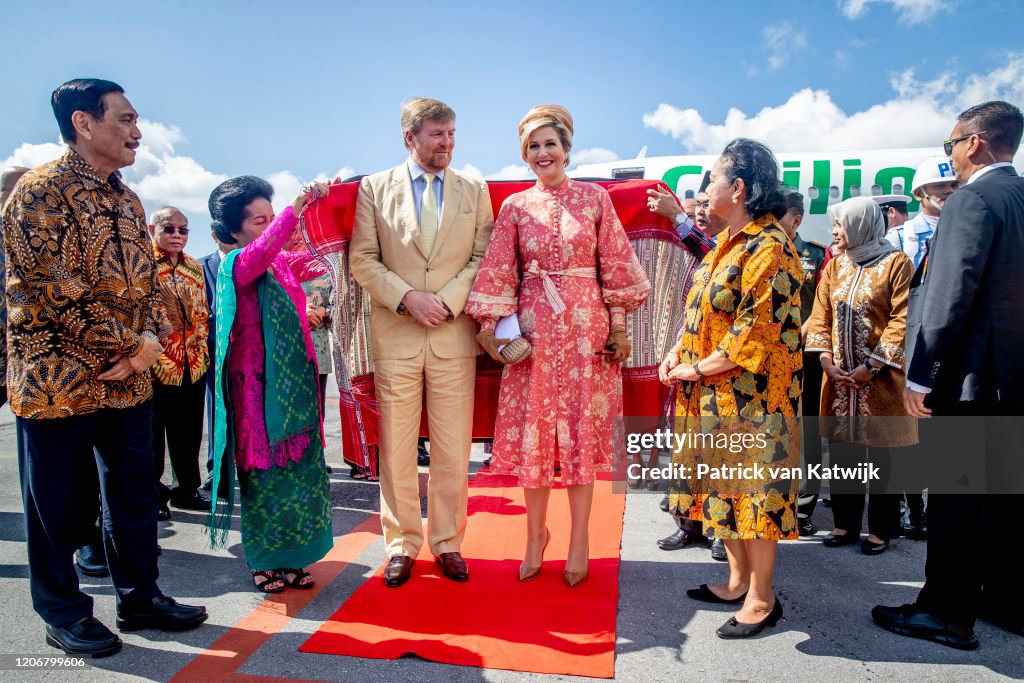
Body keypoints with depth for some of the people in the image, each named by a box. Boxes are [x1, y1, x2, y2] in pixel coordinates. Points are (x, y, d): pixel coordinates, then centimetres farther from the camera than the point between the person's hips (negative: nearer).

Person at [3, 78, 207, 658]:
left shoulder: (128, 201, 12)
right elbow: (51, 288, -18)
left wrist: (150, 339, -5)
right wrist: (123, 345, -14)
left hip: (129, 378, 7)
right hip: (57, 379, -7)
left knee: (135, 493, 14)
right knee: (58, 502, 8)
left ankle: (140, 597, 29)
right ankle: (64, 614, 26)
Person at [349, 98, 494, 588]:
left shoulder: (474, 191, 11)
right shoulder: (375, 188, 8)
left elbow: (483, 258, 6)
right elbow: (362, 259, 2)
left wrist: (447, 300, -9)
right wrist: (407, 298, -11)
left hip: (455, 336, 1)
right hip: (395, 336, 0)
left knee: (453, 451, 4)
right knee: (396, 450, 5)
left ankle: (446, 543, 20)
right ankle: (402, 545, 20)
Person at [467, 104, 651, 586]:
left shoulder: (595, 198, 4)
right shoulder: (515, 207, 8)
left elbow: (614, 264, 2)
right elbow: (499, 273, 5)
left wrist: (619, 324, -2)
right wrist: (490, 325, -3)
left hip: (585, 327, -1)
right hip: (533, 326, 1)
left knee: (582, 429, 4)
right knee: (532, 429, 6)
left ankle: (579, 539, 18)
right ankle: (536, 533, 24)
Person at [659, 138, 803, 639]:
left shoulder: (769, 249, -17)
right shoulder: (729, 243, 13)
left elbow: (753, 332, -21)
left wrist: (697, 370, -15)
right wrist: (676, 352, 2)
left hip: (750, 394, -9)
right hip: (712, 395, 9)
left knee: (753, 488, 2)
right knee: (725, 485, 16)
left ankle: (761, 598, 17)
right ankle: (738, 580, 31)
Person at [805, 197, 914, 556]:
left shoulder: (895, 262, -4)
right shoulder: (834, 266, 11)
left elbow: (901, 319, -11)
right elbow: (821, 315, 8)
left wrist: (872, 366, -16)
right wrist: (826, 360, -5)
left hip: (880, 378, -5)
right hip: (839, 377, 5)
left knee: (881, 455, 4)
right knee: (842, 451, 10)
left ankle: (881, 529, 17)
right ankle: (846, 523, 23)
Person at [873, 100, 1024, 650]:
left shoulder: (973, 198, -13)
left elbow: (950, 295, -20)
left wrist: (921, 375, -16)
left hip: (970, 371, -9)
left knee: (954, 495, -1)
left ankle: (947, 611, 9)